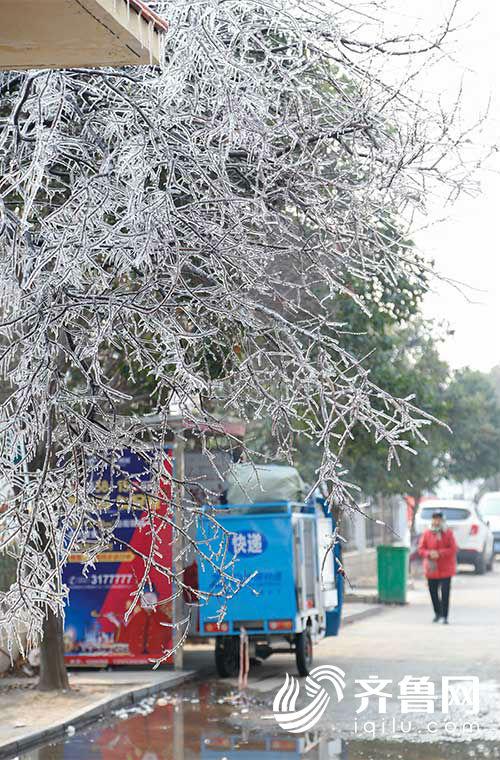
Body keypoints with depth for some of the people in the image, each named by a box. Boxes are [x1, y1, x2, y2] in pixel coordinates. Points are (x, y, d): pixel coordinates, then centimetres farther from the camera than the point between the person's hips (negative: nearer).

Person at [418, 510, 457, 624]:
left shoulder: (448, 533, -3)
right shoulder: (426, 534, 2)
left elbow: (453, 549, -9)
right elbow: (421, 549, 1)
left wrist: (439, 553, -21)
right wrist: (429, 554, -19)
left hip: (445, 569, -2)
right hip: (432, 569, 2)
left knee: (445, 593, -7)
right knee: (433, 592, 9)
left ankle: (444, 616, -1)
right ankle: (437, 613, 30)